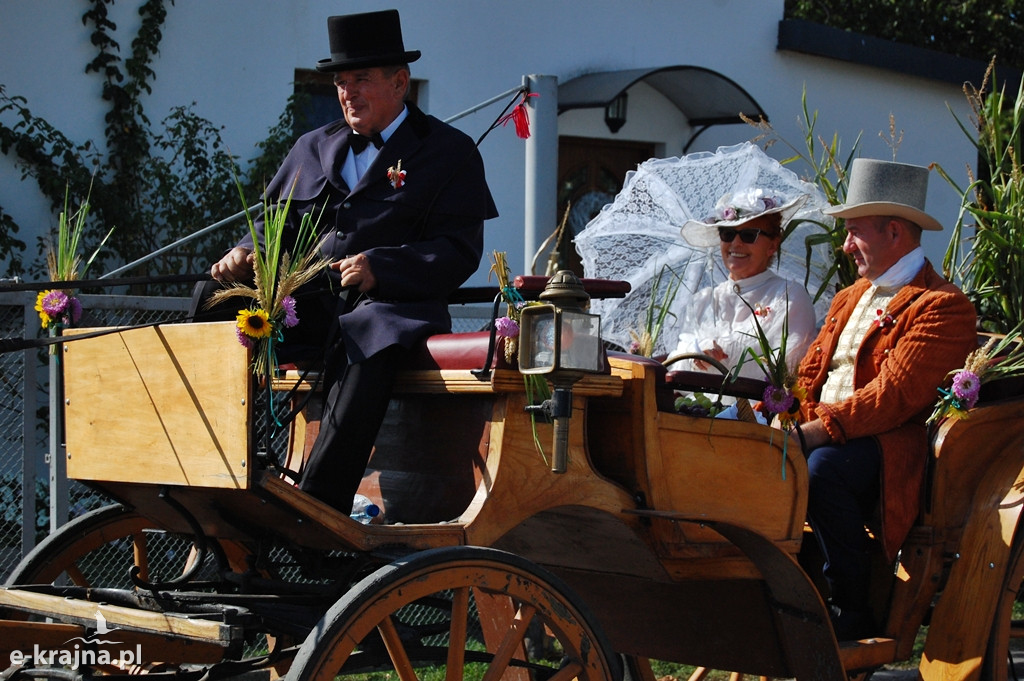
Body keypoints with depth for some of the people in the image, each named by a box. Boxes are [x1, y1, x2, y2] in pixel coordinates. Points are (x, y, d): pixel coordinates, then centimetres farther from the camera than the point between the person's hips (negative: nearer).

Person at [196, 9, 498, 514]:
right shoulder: (313, 148, 24)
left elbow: (459, 251, -3)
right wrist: (246, 255, -3)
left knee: (369, 350, -40)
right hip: (308, 308, 5)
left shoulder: (449, 152, 8)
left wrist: (379, 266, -18)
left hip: (392, 306, -5)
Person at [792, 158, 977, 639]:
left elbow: (893, 396, -18)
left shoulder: (943, 307, -7)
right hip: (818, 434, 8)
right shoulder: (849, 298, 24)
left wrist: (813, 432, -25)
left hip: (887, 445, -8)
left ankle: (851, 610, -22)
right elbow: (809, 374, 19)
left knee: (823, 468, -37)